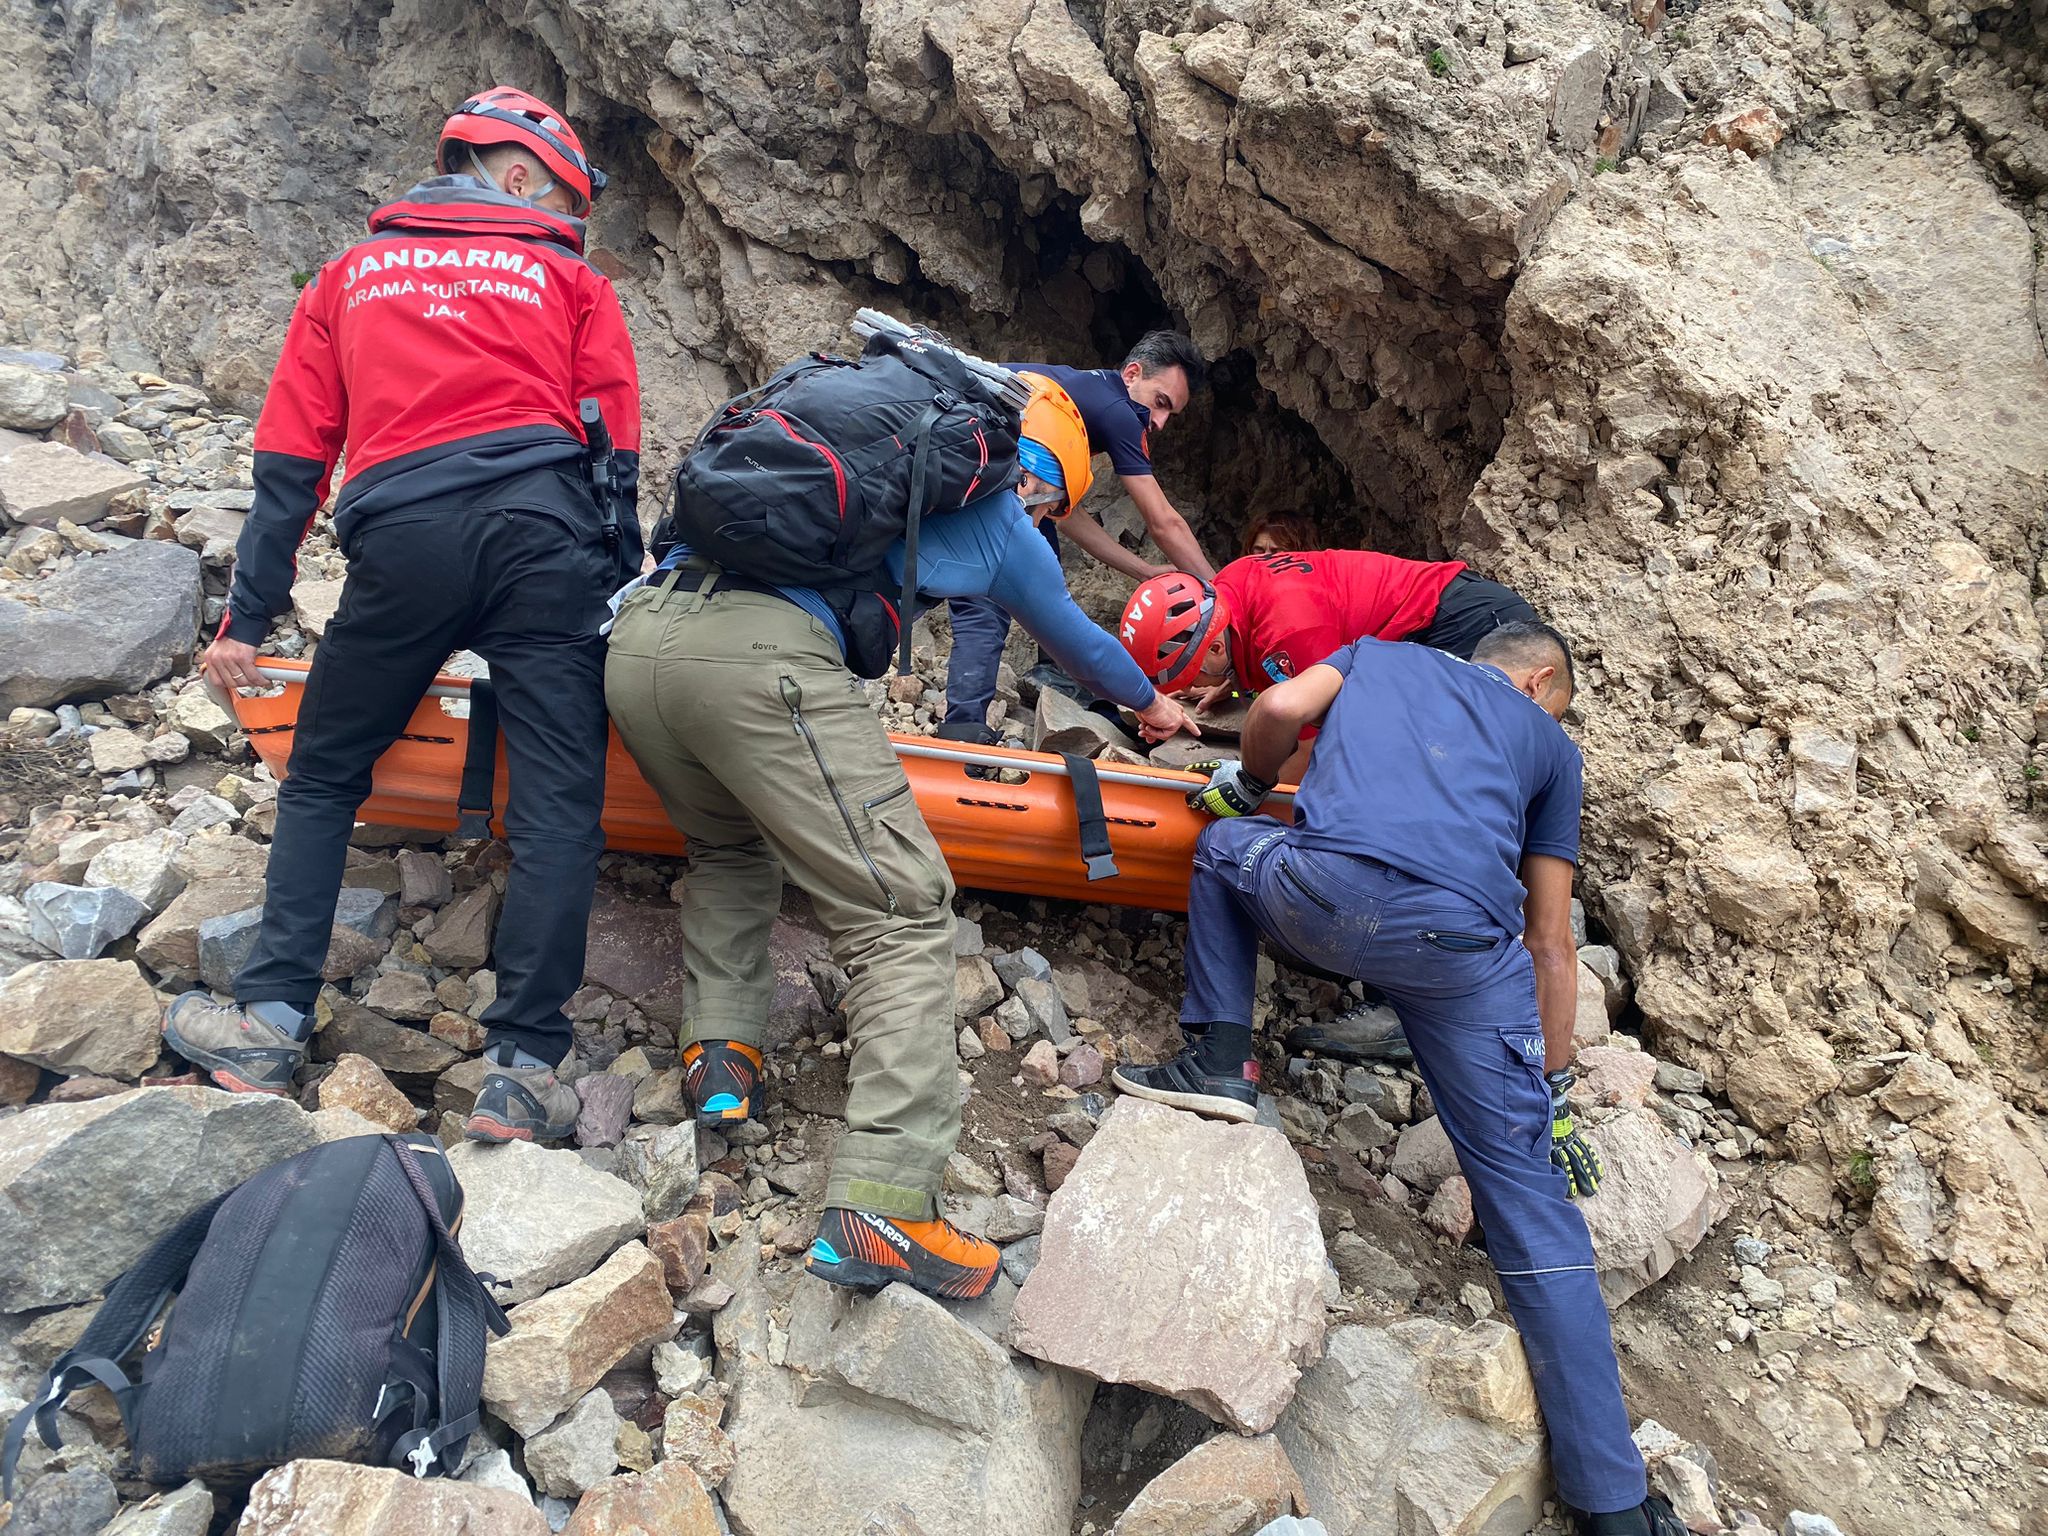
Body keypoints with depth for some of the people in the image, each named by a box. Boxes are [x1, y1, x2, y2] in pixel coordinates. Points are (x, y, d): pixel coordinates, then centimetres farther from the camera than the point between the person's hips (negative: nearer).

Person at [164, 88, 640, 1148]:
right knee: (557, 806, -1)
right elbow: (617, 453, 10)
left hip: (401, 540, 2)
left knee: (320, 781, 18)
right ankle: (522, 1070, -5)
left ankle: (269, 1027, 15)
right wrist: (619, 588, 16)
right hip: (543, 535, -1)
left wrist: (247, 614, 17)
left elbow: (289, 459, 18)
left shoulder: (351, 275, 26)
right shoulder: (570, 276, 21)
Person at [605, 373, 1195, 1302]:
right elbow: (1079, 642, 37)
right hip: (758, 659, -7)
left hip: (635, 638, 8)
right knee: (905, 917, -3)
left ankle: (719, 1050, 20)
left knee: (729, 845, 33)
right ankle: (879, 1206, -12)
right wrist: (1150, 705, 57)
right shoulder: (999, 522, 21)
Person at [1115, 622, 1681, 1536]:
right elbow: (1549, 945, 26)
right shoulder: (1549, 742, 31)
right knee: (1530, 1203, 11)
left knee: (1227, 844, 35)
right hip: (1459, 945, 1)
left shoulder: (1377, 653, 34)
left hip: (1319, 897, 0)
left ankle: (1219, 1064, 22)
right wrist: (1552, 1097, 30)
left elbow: (1280, 708, 12)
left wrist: (1246, 787, 34)